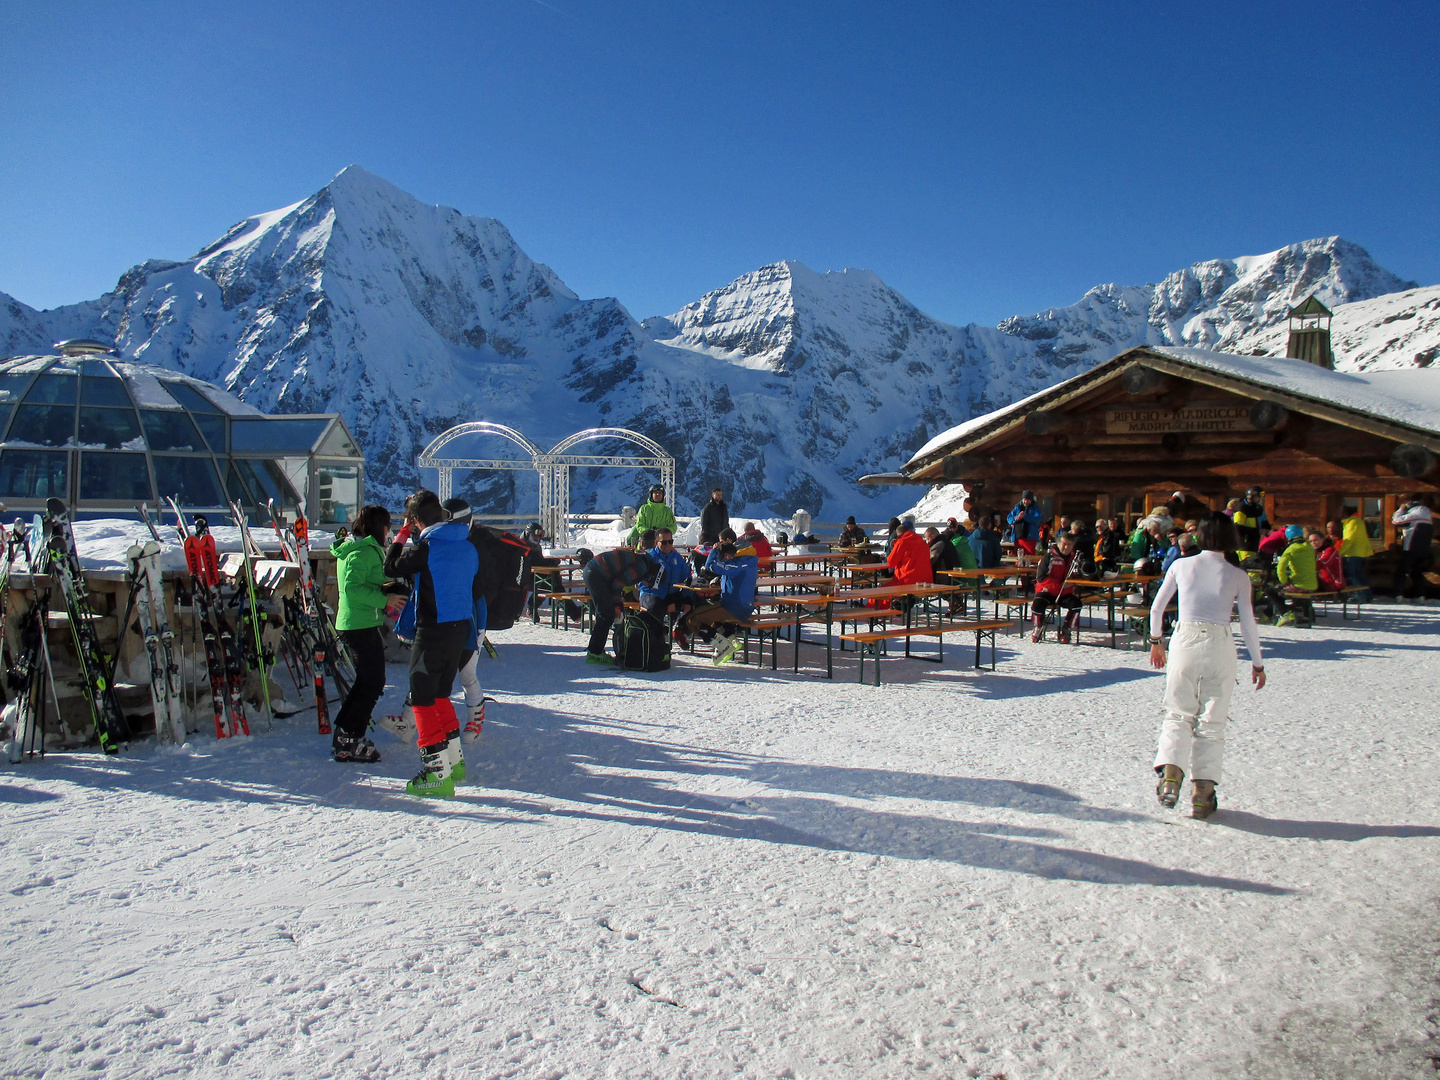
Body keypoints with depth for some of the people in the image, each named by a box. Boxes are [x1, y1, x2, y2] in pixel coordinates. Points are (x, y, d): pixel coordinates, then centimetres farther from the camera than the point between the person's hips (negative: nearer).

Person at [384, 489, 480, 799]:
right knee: (439, 692, 21)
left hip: (433, 630, -8)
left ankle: (437, 773, -3)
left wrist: (402, 535, 10)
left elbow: (392, 567, -1)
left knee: (423, 696, -1)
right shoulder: (468, 546, 8)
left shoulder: (426, 547, -15)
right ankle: (454, 761, 29)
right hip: (461, 627, 8)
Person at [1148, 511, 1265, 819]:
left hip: (1184, 641, 0)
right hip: (1220, 645, 0)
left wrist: (1156, 641, 23)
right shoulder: (1239, 576, 3)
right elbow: (1248, 624, 4)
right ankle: (1202, 793, 8)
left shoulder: (1181, 566, 5)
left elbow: (1156, 609, 9)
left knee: (1179, 714, 12)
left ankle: (1170, 776, -7)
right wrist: (1257, 663, 14)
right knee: (1211, 721, 9)